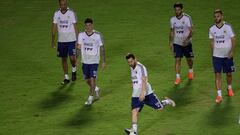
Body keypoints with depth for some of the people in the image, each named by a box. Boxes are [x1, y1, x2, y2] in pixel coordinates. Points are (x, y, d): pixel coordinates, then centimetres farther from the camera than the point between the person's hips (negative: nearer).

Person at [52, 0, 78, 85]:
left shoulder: (71, 13, -6)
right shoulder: (56, 14, 3)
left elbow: (75, 27, -3)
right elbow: (54, 27, 7)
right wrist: (53, 41, 3)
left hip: (71, 40, -3)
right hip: (61, 40, 3)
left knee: (72, 58, -11)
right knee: (64, 59, 8)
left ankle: (74, 70, 21)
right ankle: (66, 78, 18)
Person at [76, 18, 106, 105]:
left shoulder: (98, 35, -8)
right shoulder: (81, 35, 0)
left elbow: (102, 48, -1)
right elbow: (79, 47, 8)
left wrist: (104, 61, -1)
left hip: (94, 61, -4)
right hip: (85, 61, 4)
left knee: (92, 79, -10)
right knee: (87, 79, 12)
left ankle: (90, 98, 1)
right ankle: (96, 89, 41)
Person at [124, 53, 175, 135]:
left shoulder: (141, 67, -16)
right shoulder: (132, 68, 10)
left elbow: (144, 80, -25)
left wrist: (143, 92, -34)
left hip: (146, 93, -6)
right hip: (136, 95, 6)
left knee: (159, 108, 5)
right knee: (134, 112, -12)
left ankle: (167, 101, 38)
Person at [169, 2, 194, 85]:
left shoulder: (187, 18, -13)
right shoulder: (172, 19, -1)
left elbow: (191, 31, -15)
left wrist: (187, 39, -29)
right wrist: (170, 42, 9)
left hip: (187, 43, -1)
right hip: (177, 43, 2)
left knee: (189, 59, 13)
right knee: (177, 60, -7)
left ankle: (190, 71, 42)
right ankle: (177, 77, -4)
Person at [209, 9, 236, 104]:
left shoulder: (228, 27, -8)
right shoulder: (212, 29, 0)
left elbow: (233, 40, -5)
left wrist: (232, 52, -15)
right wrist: (213, 53, 8)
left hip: (227, 55, -1)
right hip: (217, 56, 1)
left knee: (229, 73, 14)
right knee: (217, 74, -7)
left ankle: (229, 88, 42)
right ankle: (219, 95, -9)